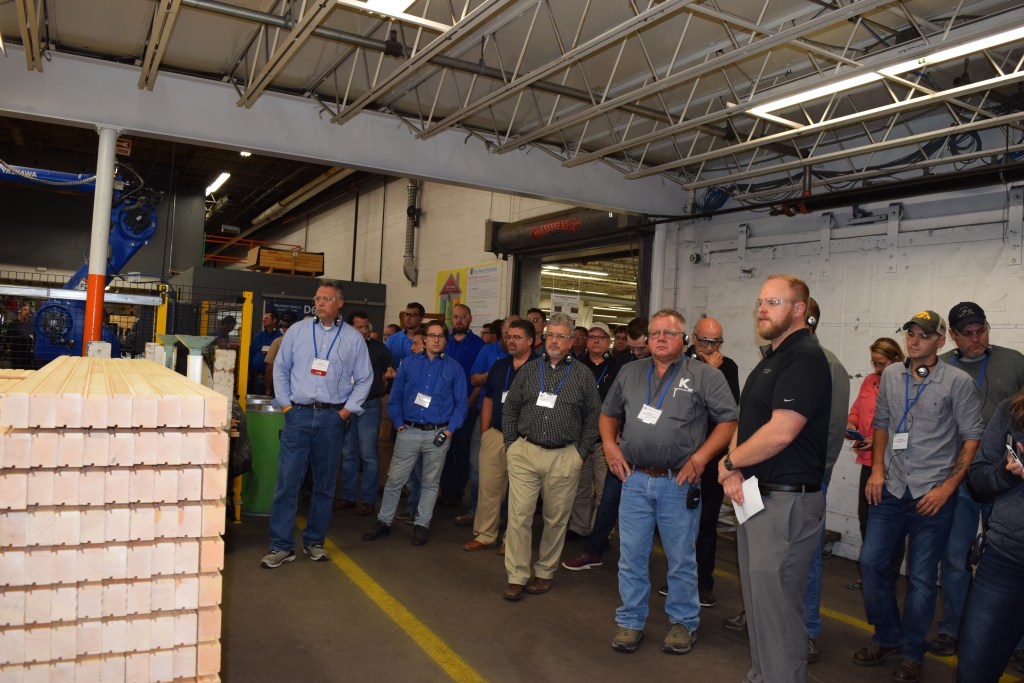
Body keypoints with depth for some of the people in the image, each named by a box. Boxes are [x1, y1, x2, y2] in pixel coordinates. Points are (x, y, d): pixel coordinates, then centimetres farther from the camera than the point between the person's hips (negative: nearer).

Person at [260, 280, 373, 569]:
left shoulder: (353, 338, 4)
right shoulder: (297, 331, 6)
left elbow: (364, 379, 8)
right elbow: (280, 369, 10)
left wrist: (347, 409, 0)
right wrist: (285, 404, 2)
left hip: (332, 418, 0)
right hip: (298, 415, 0)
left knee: (325, 483, 8)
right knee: (287, 481, -3)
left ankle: (314, 541, 23)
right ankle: (281, 546, 6)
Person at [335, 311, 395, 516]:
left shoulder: (379, 349, 0)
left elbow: (386, 382, 5)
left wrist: (387, 377, -16)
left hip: (370, 406, -3)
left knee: (368, 455, -3)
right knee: (348, 454, 10)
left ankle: (368, 500, 6)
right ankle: (348, 496, 21)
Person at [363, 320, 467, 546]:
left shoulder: (454, 368, 3)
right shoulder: (409, 363, 6)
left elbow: (461, 403, 3)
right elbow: (395, 397, 8)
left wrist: (450, 430, -6)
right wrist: (399, 424, -1)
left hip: (438, 434, -1)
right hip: (409, 432, 1)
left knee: (430, 483, 9)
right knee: (395, 479, 4)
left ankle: (421, 525, 21)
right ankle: (384, 522, 19)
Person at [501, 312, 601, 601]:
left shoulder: (583, 375, 3)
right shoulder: (528, 370, 7)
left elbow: (593, 417, 6)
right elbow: (509, 410, 12)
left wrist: (581, 453, 1)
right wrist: (511, 446, 5)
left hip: (564, 458, -1)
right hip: (525, 453, 1)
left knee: (556, 520, 9)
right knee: (519, 516, -2)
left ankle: (544, 572, 26)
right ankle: (517, 576, 9)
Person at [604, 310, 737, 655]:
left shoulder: (705, 376, -4)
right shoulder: (630, 373, 10)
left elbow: (729, 421, -7)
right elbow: (608, 413, 20)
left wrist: (700, 458, -14)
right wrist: (610, 446, 5)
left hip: (678, 483, -3)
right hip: (635, 480, 4)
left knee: (681, 558, 9)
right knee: (631, 555, 10)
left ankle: (683, 622, 27)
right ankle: (630, 621, 25)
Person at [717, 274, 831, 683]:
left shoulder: (805, 358, -16)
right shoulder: (771, 359, 15)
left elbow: (780, 432, -24)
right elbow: (746, 422, 16)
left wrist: (728, 463, -11)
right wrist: (735, 472, -2)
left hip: (787, 501, -10)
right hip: (755, 496, 10)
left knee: (777, 607, -1)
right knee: (757, 599, 20)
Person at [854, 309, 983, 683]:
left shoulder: (958, 382, -8)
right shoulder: (890, 375, 5)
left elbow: (972, 438, -6)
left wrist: (948, 487, -12)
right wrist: (877, 469, 4)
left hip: (932, 494, -4)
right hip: (891, 488, 4)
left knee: (921, 577, 5)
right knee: (871, 561, 6)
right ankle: (888, 637, 27)